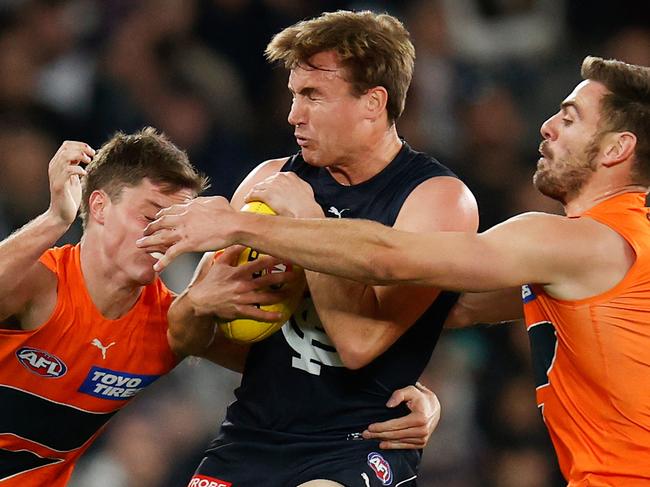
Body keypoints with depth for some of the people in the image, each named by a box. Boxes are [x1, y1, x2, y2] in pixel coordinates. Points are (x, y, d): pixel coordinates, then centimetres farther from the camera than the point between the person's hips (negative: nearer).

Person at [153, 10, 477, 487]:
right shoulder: (272, 179, 7)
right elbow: (185, 335, 9)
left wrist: (304, 219, -17)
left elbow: (360, 341, -20)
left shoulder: (439, 197, -6)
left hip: (361, 443, -5)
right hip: (254, 435, 5)